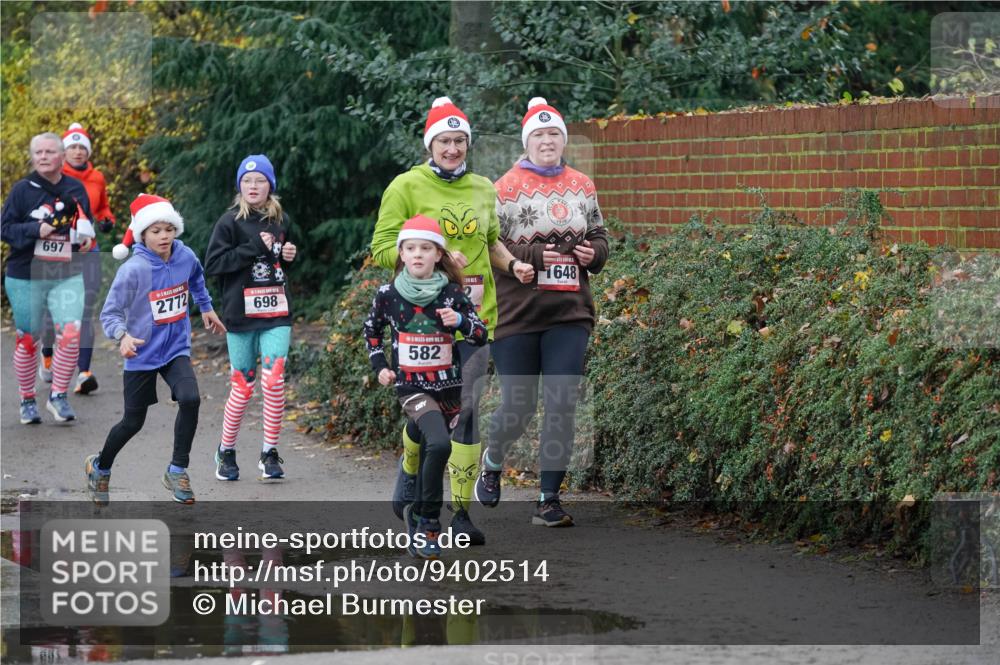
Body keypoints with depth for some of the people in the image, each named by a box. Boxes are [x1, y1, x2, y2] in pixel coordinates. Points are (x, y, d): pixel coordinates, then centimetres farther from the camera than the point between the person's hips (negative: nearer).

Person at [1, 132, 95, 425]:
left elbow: (87, 223, 19)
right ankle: (27, 401, 21)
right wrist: (37, 230, -19)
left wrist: (86, 238, -2)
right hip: (25, 277, -2)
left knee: (71, 334, -13)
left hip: (68, 276, 2)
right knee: (27, 340, 5)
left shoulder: (75, 189, 6)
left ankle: (58, 396, 2)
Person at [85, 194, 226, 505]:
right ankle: (100, 466, 38)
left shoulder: (186, 257, -7)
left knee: (190, 399, -23)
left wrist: (206, 308, 25)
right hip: (142, 355, -3)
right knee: (133, 422, 8)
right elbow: (109, 313, -19)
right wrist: (123, 336, -38)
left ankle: (177, 471, -7)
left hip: (176, 350, 3)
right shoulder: (133, 270, -22)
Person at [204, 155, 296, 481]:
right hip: (241, 316, -3)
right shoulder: (230, 222, -2)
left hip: (276, 314, 3)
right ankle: (226, 451, 21)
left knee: (274, 380, -11)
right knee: (242, 387, 2)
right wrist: (253, 248, -15)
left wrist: (288, 256, 3)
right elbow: (212, 265, -10)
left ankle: (270, 454, 0)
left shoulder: (280, 221, 11)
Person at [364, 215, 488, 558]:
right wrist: (379, 365, 6)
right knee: (439, 444, -25)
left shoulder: (452, 294, -4)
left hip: (447, 387, 3)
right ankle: (429, 521, -13)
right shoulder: (388, 295, -3)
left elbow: (481, 336, -2)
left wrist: (460, 321, -20)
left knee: (429, 454, 12)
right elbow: (372, 330, 15)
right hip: (411, 387, -3)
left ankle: (418, 512, 36)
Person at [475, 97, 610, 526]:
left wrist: (593, 252, -1)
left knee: (562, 404, -5)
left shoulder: (582, 187, 12)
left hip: (569, 314, 3)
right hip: (517, 313, -3)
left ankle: (549, 501, 1)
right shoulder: (507, 187, -3)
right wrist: (534, 256, -19)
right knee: (518, 405, 2)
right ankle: (492, 462, 35)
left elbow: (599, 235, 21)